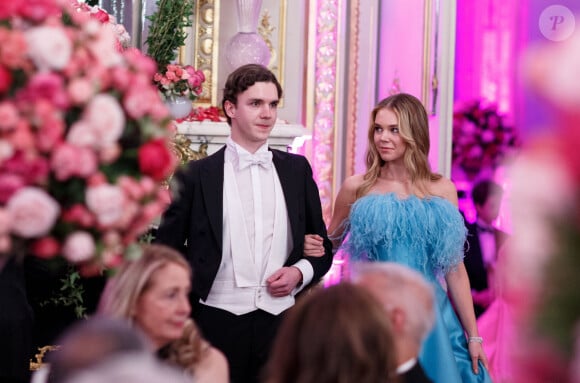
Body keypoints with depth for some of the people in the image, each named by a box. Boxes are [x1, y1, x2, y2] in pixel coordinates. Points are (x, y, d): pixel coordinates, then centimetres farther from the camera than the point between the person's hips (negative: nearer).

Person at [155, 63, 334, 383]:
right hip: (218, 322, -2)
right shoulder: (198, 175, 2)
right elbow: (168, 249, 6)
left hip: (281, 323, 2)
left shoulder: (297, 170, 9)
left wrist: (299, 272, -3)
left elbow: (321, 247, 15)